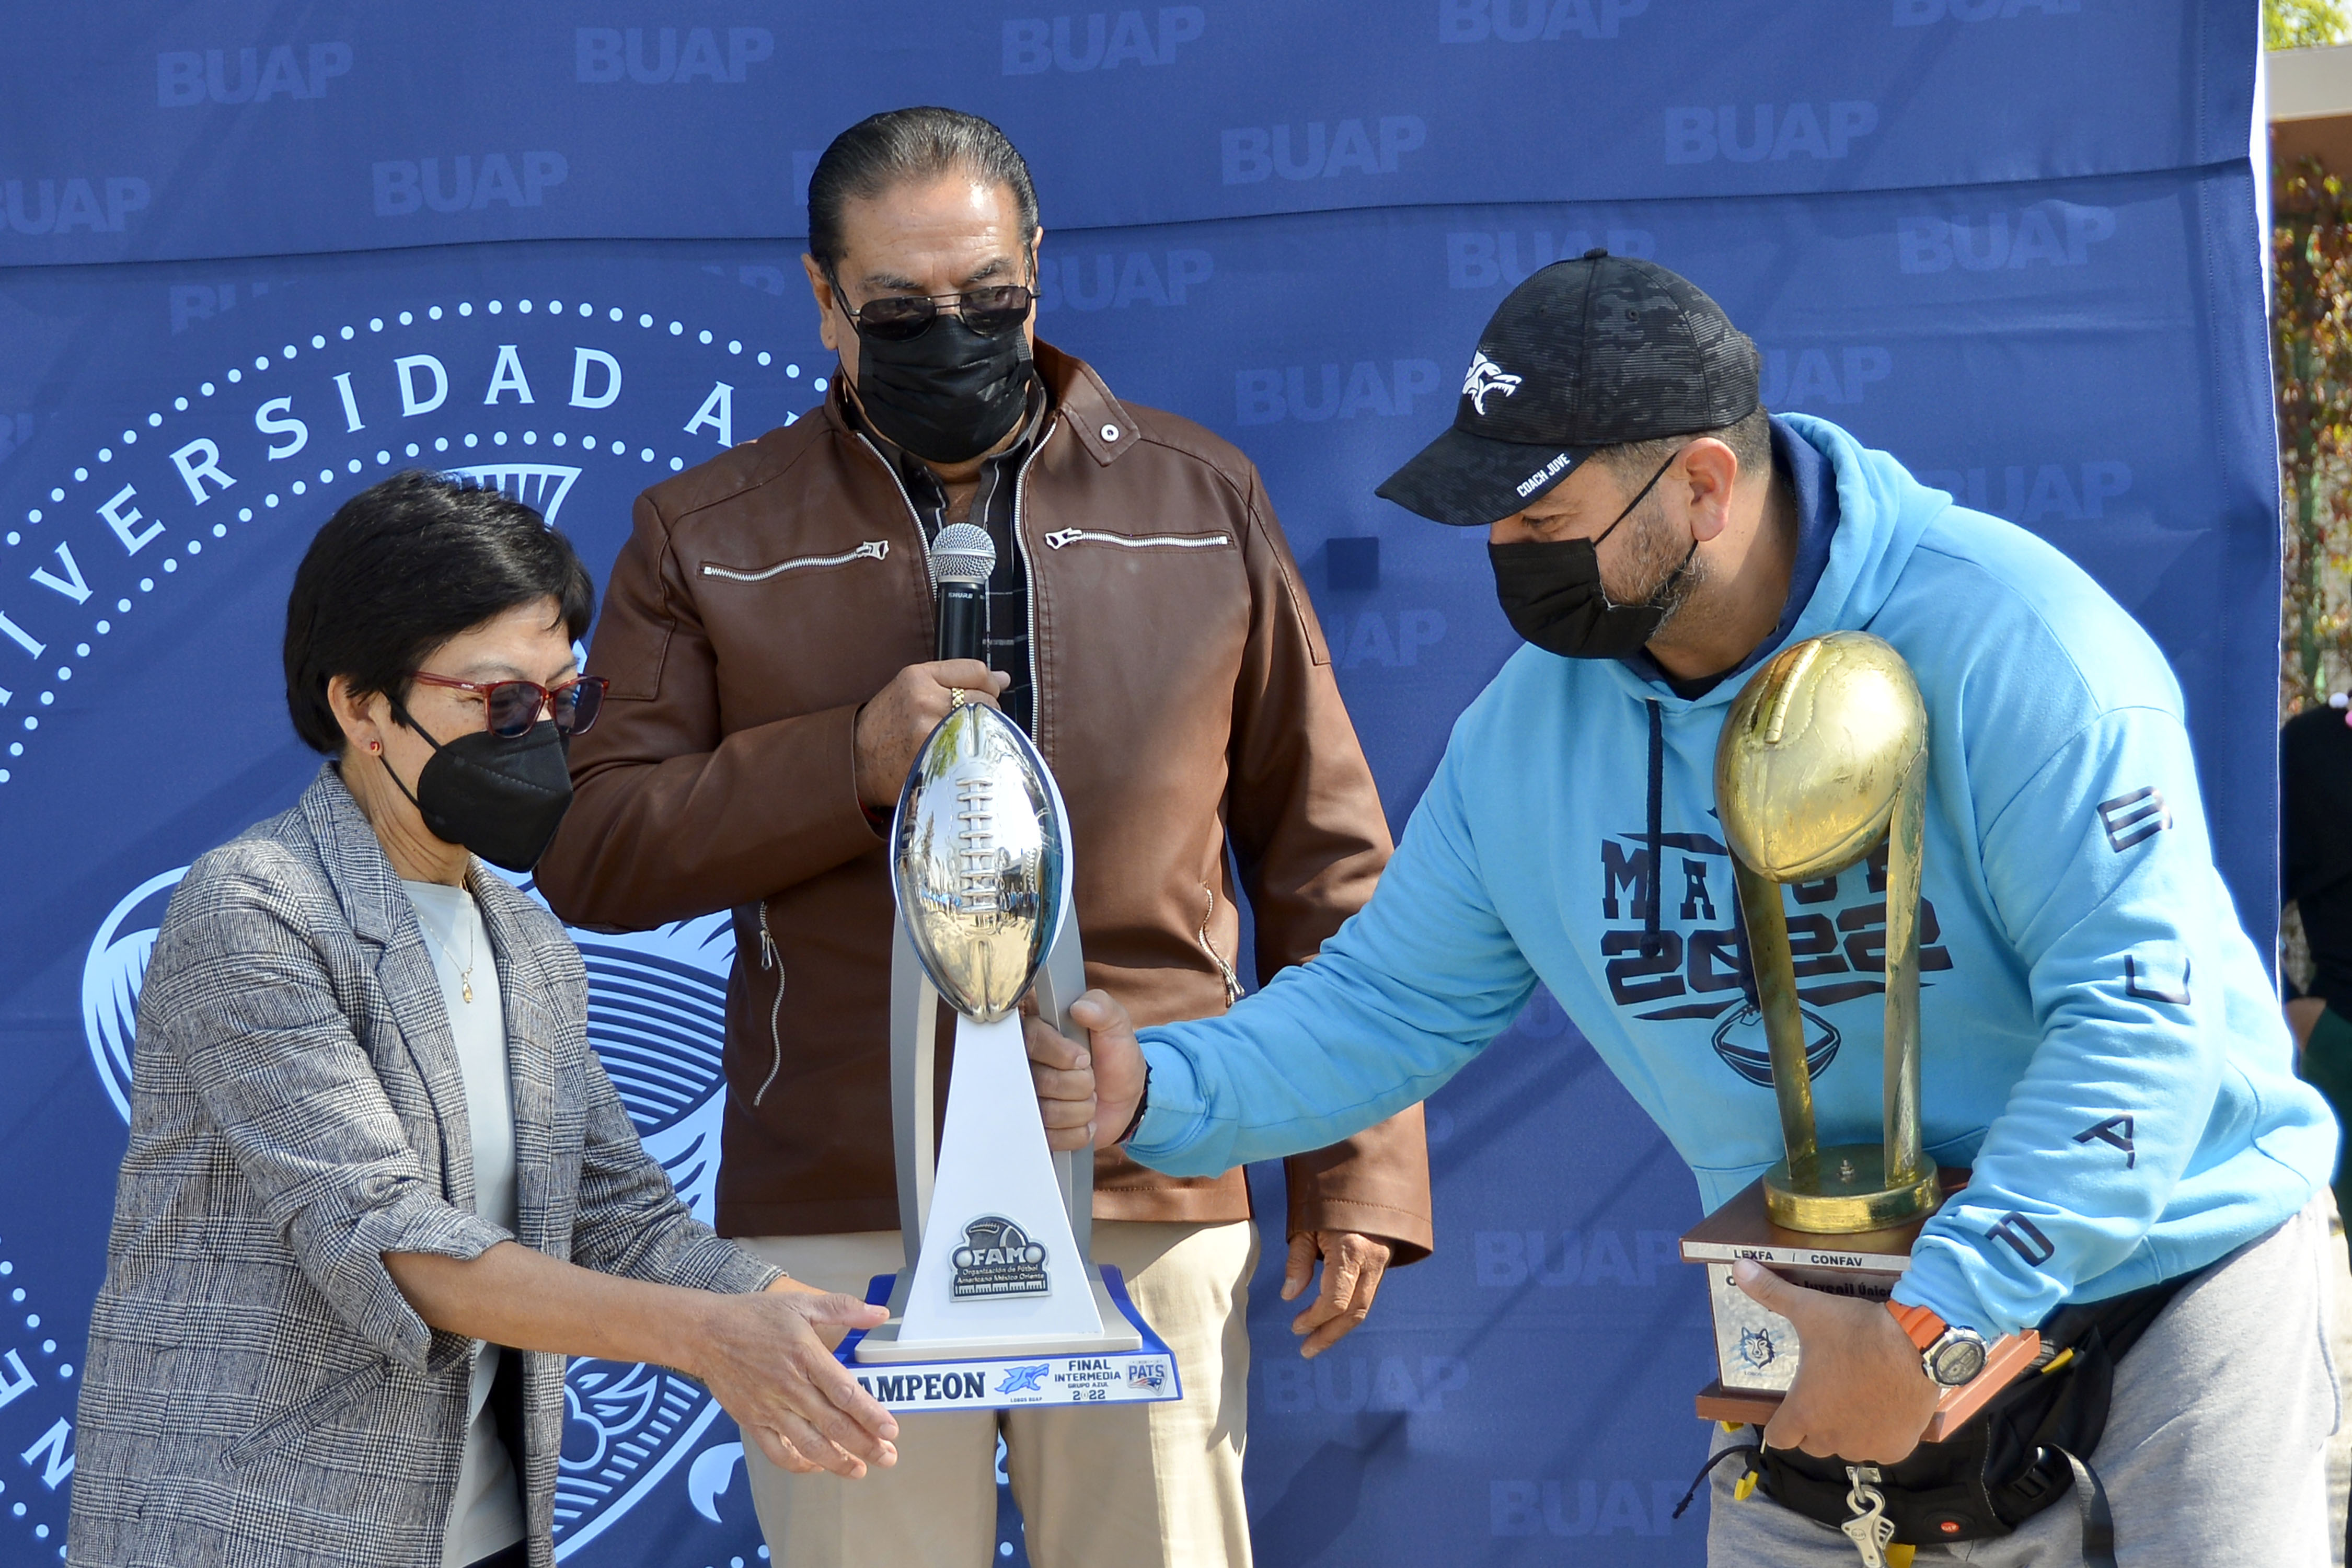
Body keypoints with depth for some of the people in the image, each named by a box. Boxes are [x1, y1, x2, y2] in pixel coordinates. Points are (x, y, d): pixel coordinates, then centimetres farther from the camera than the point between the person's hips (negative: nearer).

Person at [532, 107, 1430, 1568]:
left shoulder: (1202, 500, 9)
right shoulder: (706, 539, 7)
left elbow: (1320, 858, 10)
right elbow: (589, 848, 0)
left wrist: (1356, 1171, 5)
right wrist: (852, 760, -13)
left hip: (1155, 1202, 1)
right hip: (839, 1212, 0)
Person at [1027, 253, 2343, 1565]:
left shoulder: (1997, 632, -22)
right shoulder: (1528, 726, -2)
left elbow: (2144, 1010, -26)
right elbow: (1385, 1003, 5)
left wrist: (1931, 1335, -31)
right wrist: (1153, 1089, -15)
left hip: (2170, 1261, -5)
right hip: (1831, 1312, 5)